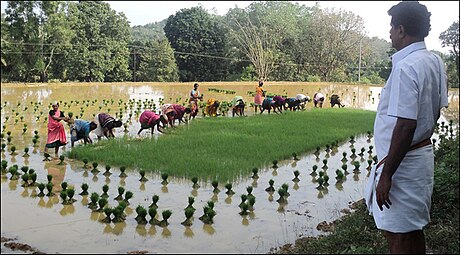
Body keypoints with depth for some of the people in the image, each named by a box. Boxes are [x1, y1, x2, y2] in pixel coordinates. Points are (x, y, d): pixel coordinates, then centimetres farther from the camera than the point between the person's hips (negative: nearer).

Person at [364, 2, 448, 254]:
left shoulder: (406, 67, -21)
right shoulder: (435, 62, 6)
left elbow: (406, 125, -26)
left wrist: (386, 174, -21)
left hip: (402, 162, -9)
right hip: (423, 154, 9)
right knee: (413, 228, 20)